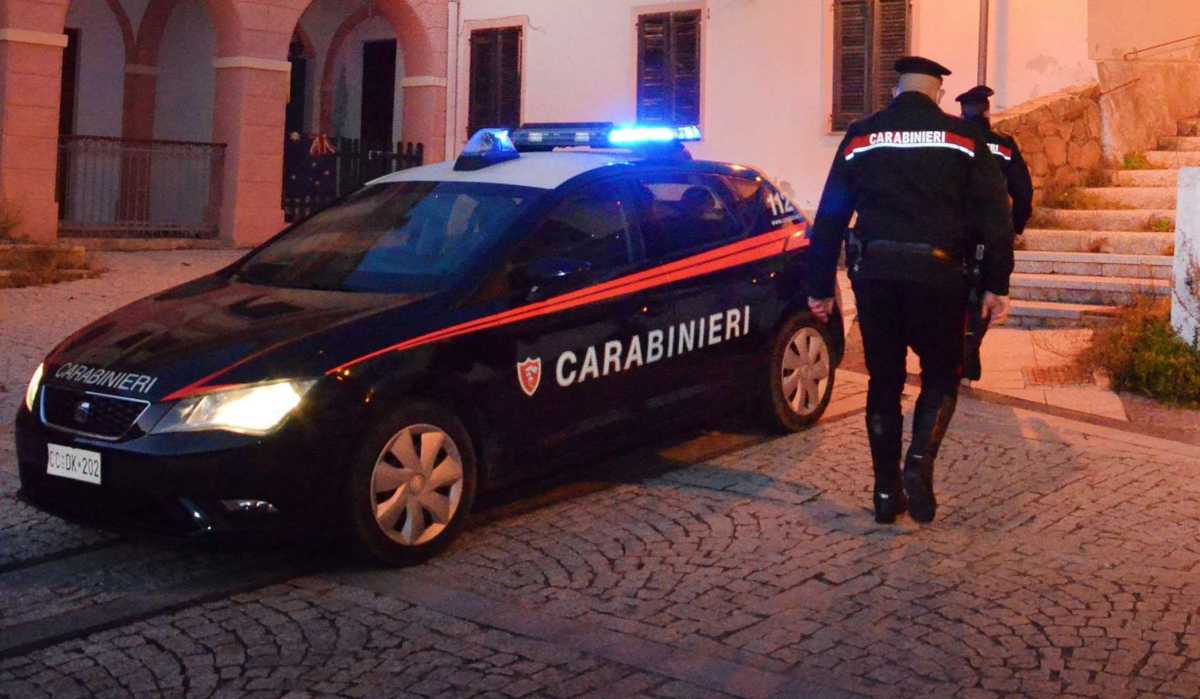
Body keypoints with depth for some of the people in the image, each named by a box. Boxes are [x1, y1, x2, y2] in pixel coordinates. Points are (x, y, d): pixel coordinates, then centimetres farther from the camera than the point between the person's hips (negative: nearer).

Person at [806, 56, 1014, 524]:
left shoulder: (860, 136, 9)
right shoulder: (963, 137, 4)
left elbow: (829, 217, 8)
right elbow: (994, 216, 0)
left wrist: (820, 286, 12)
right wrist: (997, 285, 5)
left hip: (874, 274, 2)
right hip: (937, 274, -2)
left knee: (884, 381, 12)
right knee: (941, 375, 14)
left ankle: (887, 491, 14)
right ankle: (920, 461, -9)